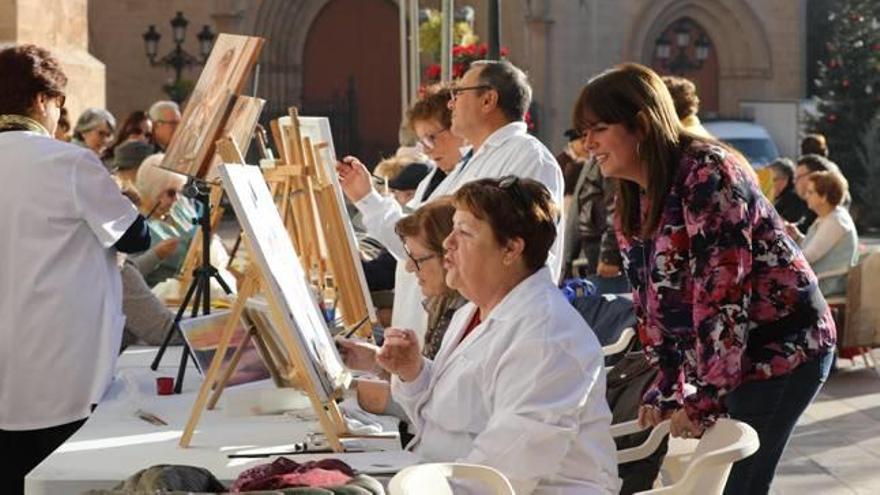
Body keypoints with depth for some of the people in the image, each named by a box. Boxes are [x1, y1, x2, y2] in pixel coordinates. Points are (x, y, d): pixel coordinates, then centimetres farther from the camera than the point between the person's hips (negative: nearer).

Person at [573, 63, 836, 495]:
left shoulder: (706, 175, -21)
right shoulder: (632, 204, 7)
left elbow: (721, 294, -25)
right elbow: (652, 303, 10)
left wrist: (706, 400, -25)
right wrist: (666, 393, 2)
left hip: (781, 349, -9)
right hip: (726, 357, 9)